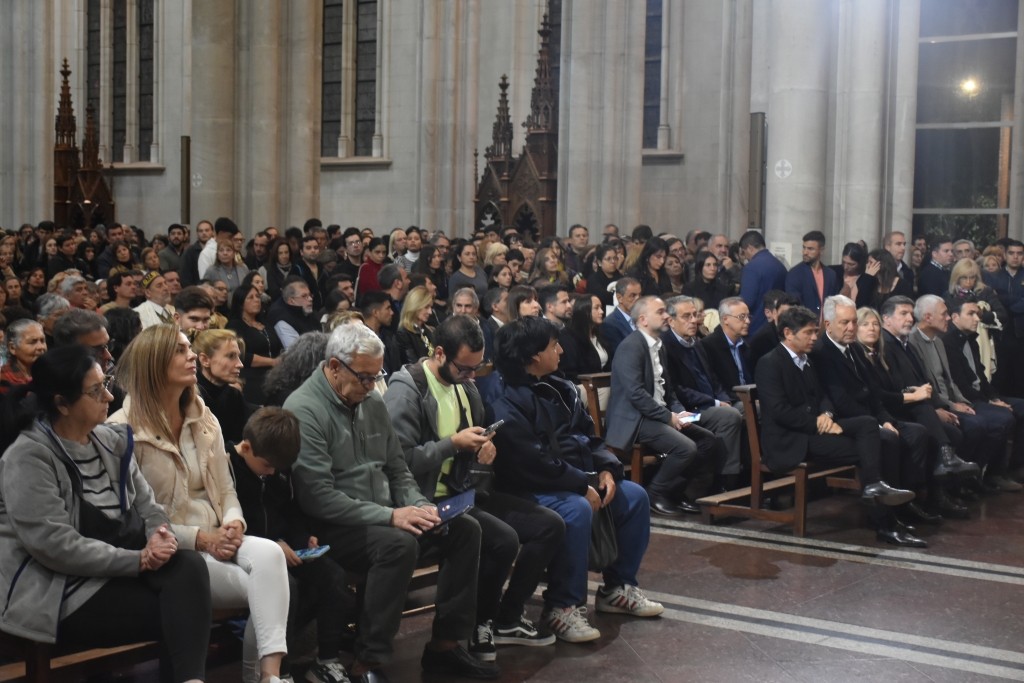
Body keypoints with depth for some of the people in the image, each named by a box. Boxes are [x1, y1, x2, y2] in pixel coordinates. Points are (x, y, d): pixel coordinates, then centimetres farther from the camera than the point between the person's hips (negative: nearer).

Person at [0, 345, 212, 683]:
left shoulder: (113, 441, 10)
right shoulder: (28, 457, -14)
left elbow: (146, 505, 10)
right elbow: (56, 546, -21)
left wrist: (160, 534, -15)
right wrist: (139, 560, -21)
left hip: (120, 570, 7)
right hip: (60, 592, -7)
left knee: (189, 566, -24)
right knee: (179, 610, -24)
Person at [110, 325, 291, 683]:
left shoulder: (205, 421, 13)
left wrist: (234, 523, -10)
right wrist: (200, 538, -17)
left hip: (217, 539, 5)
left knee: (269, 553, -29)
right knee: (259, 586, -26)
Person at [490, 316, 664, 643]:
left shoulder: (559, 388, 12)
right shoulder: (506, 403, -17)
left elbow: (587, 435, 16)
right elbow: (533, 463, -24)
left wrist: (606, 469, -3)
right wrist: (584, 486, -21)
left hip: (576, 479, 9)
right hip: (531, 490, -9)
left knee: (635, 496, 1)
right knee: (577, 510, -35)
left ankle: (618, 587, 12)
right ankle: (561, 606, -22)